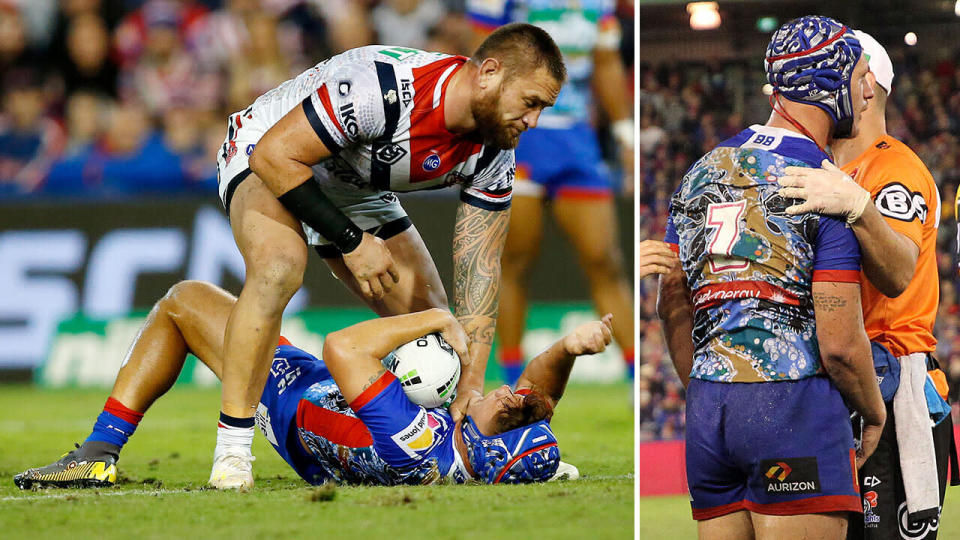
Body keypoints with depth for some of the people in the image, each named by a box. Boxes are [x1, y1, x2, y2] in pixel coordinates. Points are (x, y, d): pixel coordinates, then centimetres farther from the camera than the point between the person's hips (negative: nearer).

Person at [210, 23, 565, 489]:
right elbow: (274, 155, -33)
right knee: (279, 266, -36)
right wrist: (352, 241, -29)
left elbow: (479, 266, -11)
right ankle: (232, 447, -31)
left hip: (358, 193, 7)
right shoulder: (385, 87, -39)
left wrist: (472, 384, -19)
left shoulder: (493, 154, -15)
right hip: (269, 158, -7)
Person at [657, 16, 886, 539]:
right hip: (796, 399, -6)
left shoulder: (700, 173, 13)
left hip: (707, 408, 7)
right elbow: (840, 342, -10)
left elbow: (673, 305, 18)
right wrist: (874, 411, 7)